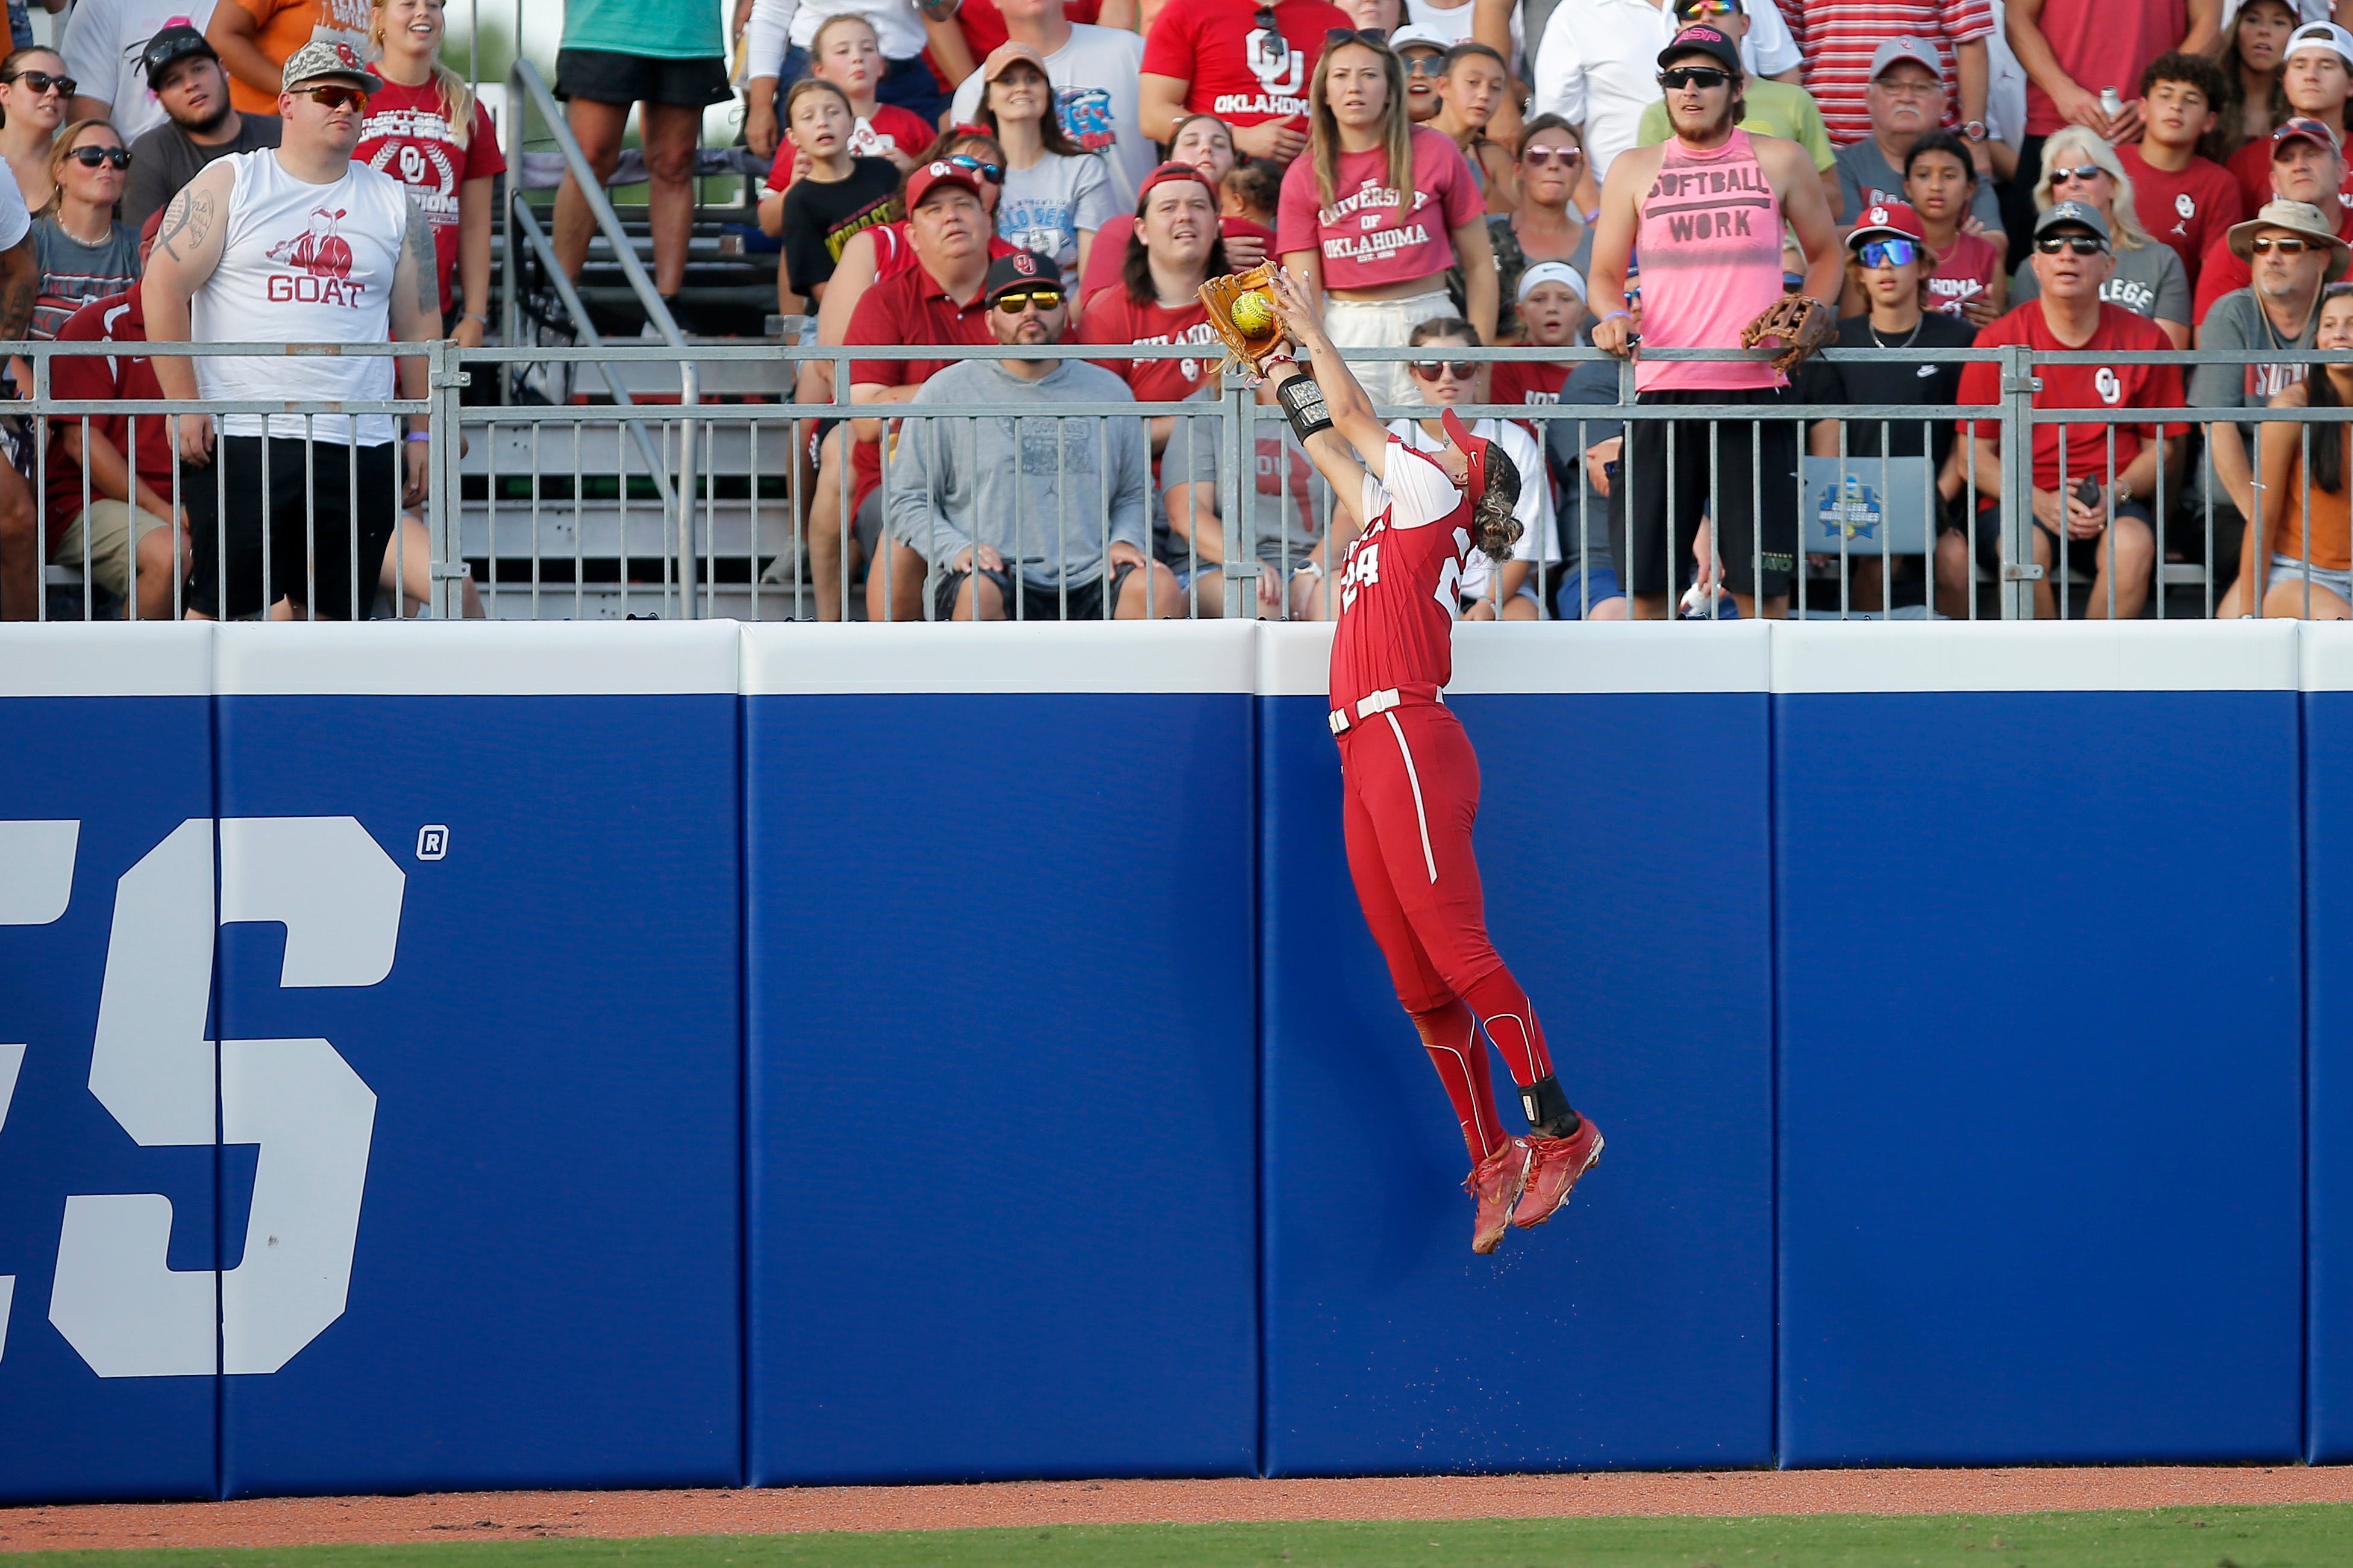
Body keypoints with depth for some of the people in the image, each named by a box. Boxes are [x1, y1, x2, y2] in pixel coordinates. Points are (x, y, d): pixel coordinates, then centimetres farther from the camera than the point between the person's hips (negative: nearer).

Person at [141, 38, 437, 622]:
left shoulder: (392, 203, 14)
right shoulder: (228, 185, 4)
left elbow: (419, 323, 16)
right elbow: (163, 289, -1)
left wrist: (421, 432, 10)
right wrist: (184, 404, -8)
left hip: (360, 443, 3)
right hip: (241, 438, -3)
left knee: (331, 609, 2)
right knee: (214, 598, -6)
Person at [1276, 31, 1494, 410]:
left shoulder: (1435, 154, 2)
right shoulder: (1303, 177, 3)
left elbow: (1479, 265, 6)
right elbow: (1305, 292, -1)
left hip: (1430, 322, 0)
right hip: (1346, 334, 0)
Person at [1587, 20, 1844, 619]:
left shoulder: (1780, 162, 8)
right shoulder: (1635, 171, 11)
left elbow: (1825, 255, 18)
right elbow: (1605, 274, 13)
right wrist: (1612, 316, -9)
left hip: (1754, 386, -1)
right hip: (1662, 389, 1)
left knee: (1761, 579, -2)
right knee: (1645, 576, -1)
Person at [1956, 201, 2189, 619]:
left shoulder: (2143, 340, 5)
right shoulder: (1998, 341, 3)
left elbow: (2161, 447, 10)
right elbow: (1976, 454, 1)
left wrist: (2114, 494, -11)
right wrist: (2039, 503, -15)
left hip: (2112, 509, 1)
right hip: (2021, 504, -1)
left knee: (2133, 544, -32)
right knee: (2027, 547, -35)